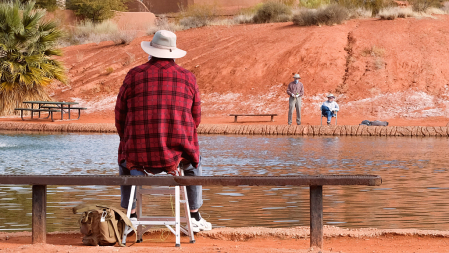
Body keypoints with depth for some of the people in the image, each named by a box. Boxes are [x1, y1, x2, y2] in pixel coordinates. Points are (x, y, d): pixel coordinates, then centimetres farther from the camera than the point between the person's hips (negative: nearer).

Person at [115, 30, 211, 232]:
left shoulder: (134, 76, 2)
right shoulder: (188, 78, 5)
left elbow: (120, 119, 8)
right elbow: (195, 119, 12)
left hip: (140, 154, 0)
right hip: (177, 153, 1)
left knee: (125, 162, 36)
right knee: (193, 163, 37)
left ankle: (131, 217, 33)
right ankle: (195, 217, 36)